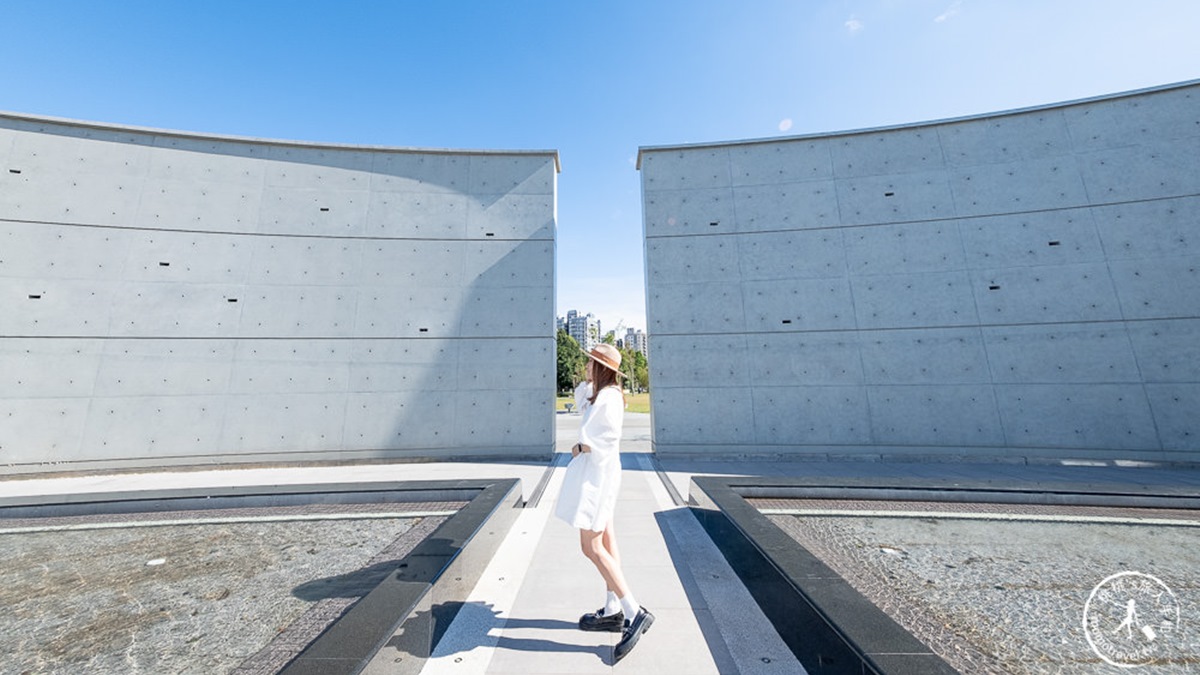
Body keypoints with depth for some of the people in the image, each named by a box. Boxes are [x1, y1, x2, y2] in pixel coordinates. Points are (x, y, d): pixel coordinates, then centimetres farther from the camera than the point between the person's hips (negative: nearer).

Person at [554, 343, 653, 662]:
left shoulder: (609, 398, -18)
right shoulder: (600, 394, 10)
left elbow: (608, 443, -24)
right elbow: (580, 396, 29)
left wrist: (579, 448, -12)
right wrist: (591, 380, 13)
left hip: (598, 473, -10)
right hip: (593, 472, 10)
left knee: (591, 547, -6)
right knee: (606, 542, 14)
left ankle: (635, 613, 0)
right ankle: (613, 611, 26)